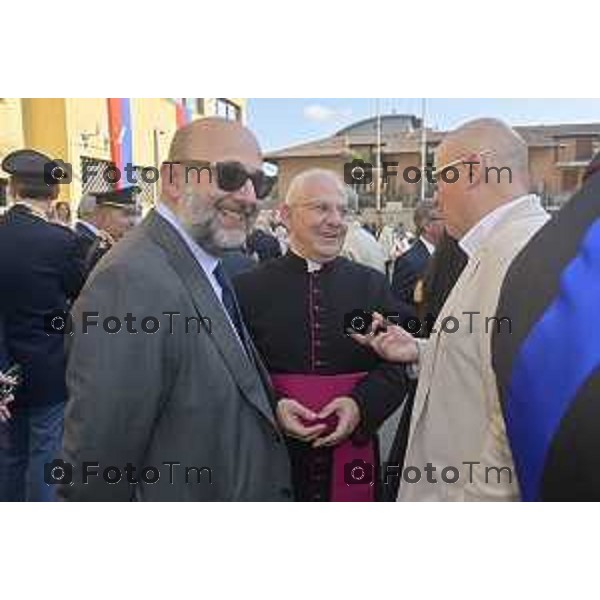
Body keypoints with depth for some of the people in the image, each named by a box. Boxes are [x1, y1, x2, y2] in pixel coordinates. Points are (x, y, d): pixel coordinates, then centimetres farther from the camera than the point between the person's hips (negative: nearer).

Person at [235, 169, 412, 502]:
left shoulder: (372, 284, 3)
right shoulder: (249, 287, -3)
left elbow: (396, 366, 1)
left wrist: (361, 404, -15)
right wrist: (272, 406, -19)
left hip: (354, 452, 2)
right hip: (274, 454, -1)